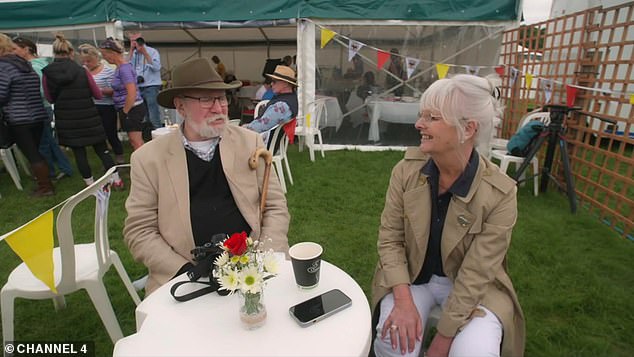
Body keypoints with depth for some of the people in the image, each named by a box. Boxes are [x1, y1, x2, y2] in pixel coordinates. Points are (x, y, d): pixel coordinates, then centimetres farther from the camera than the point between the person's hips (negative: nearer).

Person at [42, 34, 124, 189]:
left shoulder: (47, 73, -4)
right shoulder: (82, 71, -9)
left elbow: (50, 99, 7)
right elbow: (98, 95, 0)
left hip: (65, 120, 1)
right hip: (88, 117, -1)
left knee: (78, 152, 10)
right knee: (102, 149, 9)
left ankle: (91, 185, 17)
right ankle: (117, 180, 11)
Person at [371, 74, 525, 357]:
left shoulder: (500, 194, -22)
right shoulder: (406, 169, -15)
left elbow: (474, 276, -19)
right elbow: (389, 238, -9)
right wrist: (403, 300, -22)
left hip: (472, 288, 0)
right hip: (412, 275, 1)